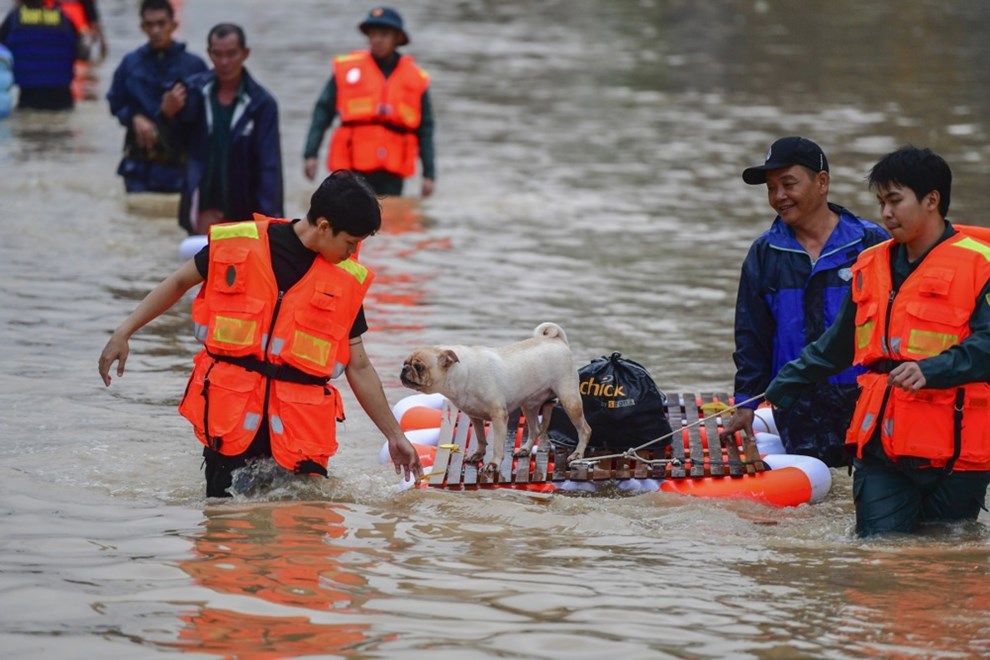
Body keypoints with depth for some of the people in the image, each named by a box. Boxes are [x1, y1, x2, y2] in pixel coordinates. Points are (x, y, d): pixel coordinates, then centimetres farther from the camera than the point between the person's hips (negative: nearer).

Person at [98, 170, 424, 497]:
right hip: (230, 412, -1)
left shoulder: (347, 280, 4)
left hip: (299, 424, 1)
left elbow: (358, 367, 10)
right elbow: (180, 283, 13)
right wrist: (124, 333, 8)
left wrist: (395, 436, 11)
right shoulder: (239, 244, -1)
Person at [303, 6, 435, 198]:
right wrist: (310, 153, -4)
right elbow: (323, 112, 5)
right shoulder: (347, 69, 5)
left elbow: (424, 129, 11)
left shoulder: (416, 79, 8)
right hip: (352, 170, -1)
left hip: (392, 173, 1)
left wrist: (429, 173, 6)